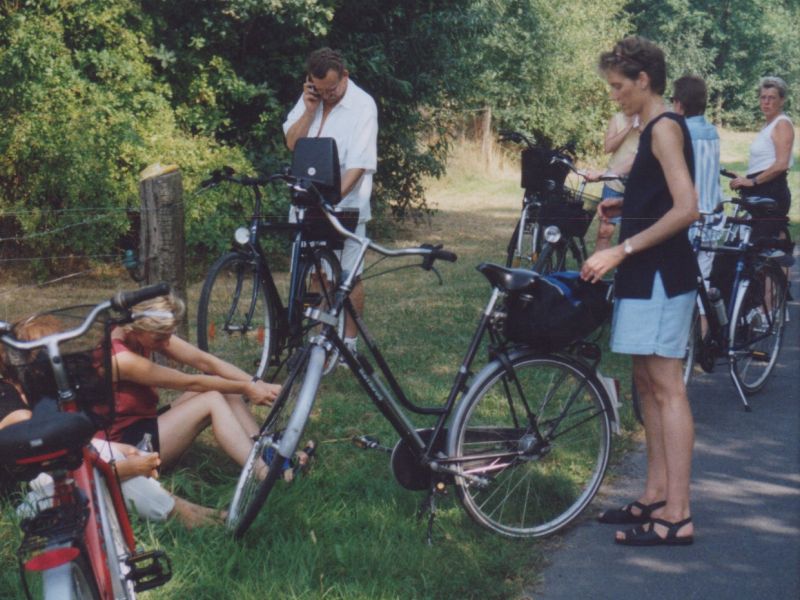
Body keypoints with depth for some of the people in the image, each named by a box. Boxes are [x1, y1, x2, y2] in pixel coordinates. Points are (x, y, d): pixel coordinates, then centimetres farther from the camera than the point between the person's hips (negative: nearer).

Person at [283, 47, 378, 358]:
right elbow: (292, 142, -2)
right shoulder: (310, 99, 5)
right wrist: (310, 109, -13)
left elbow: (358, 165, -19)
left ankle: (349, 342, 11)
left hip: (346, 204, -5)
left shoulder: (362, 106, -13)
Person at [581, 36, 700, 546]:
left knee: (666, 388, -10)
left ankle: (678, 516, -8)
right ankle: (657, 496, 21)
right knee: (648, 384, 14)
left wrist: (620, 250, -23)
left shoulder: (665, 128, -14)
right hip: (649, 275, 11)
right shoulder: (657, 128, 16)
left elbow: (686, 209, -23)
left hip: (662, 275, -11)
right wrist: (626, 205, 11)